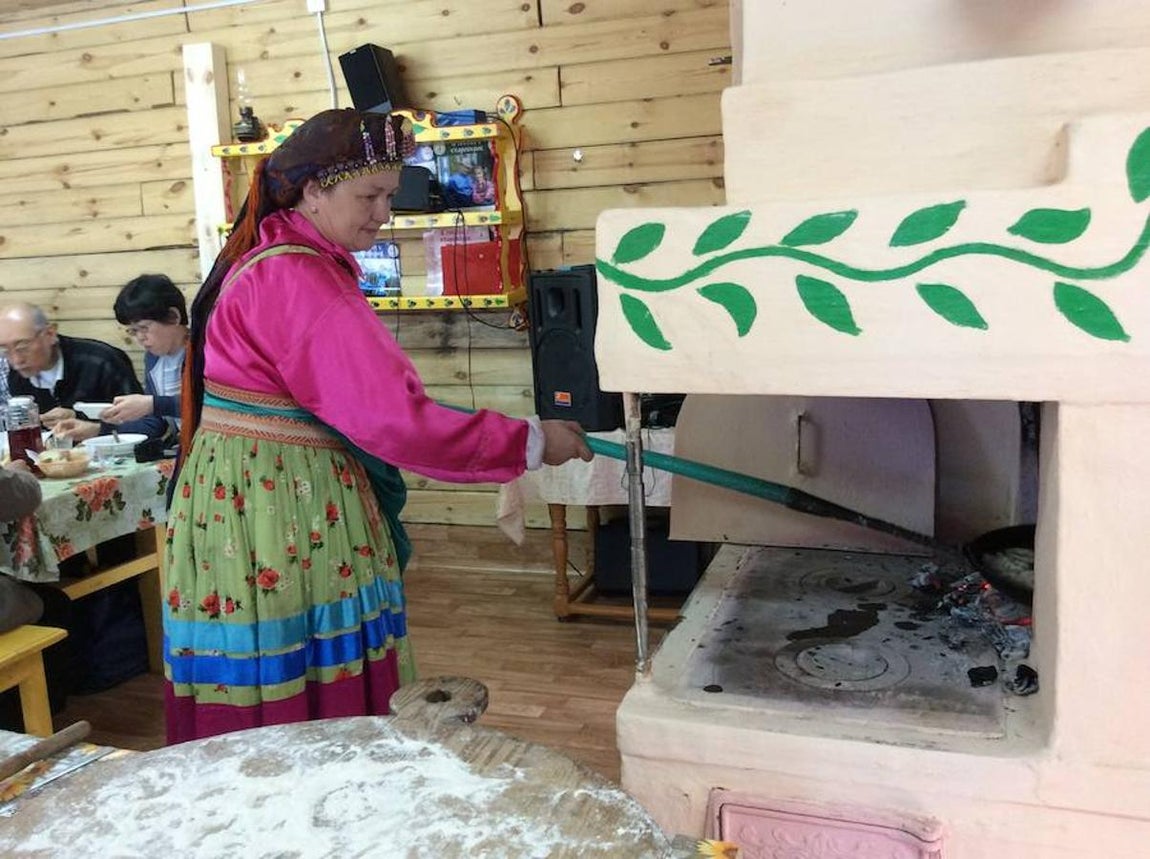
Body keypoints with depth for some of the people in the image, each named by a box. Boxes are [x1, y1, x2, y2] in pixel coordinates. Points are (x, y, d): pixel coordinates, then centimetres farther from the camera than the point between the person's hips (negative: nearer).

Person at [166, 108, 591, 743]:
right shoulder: (298, 280, -19)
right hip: (280, 506, -10)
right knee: (306, 697, 0)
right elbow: (392, 416, -24)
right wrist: (530, 442, -17)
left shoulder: (267, 257, 13)